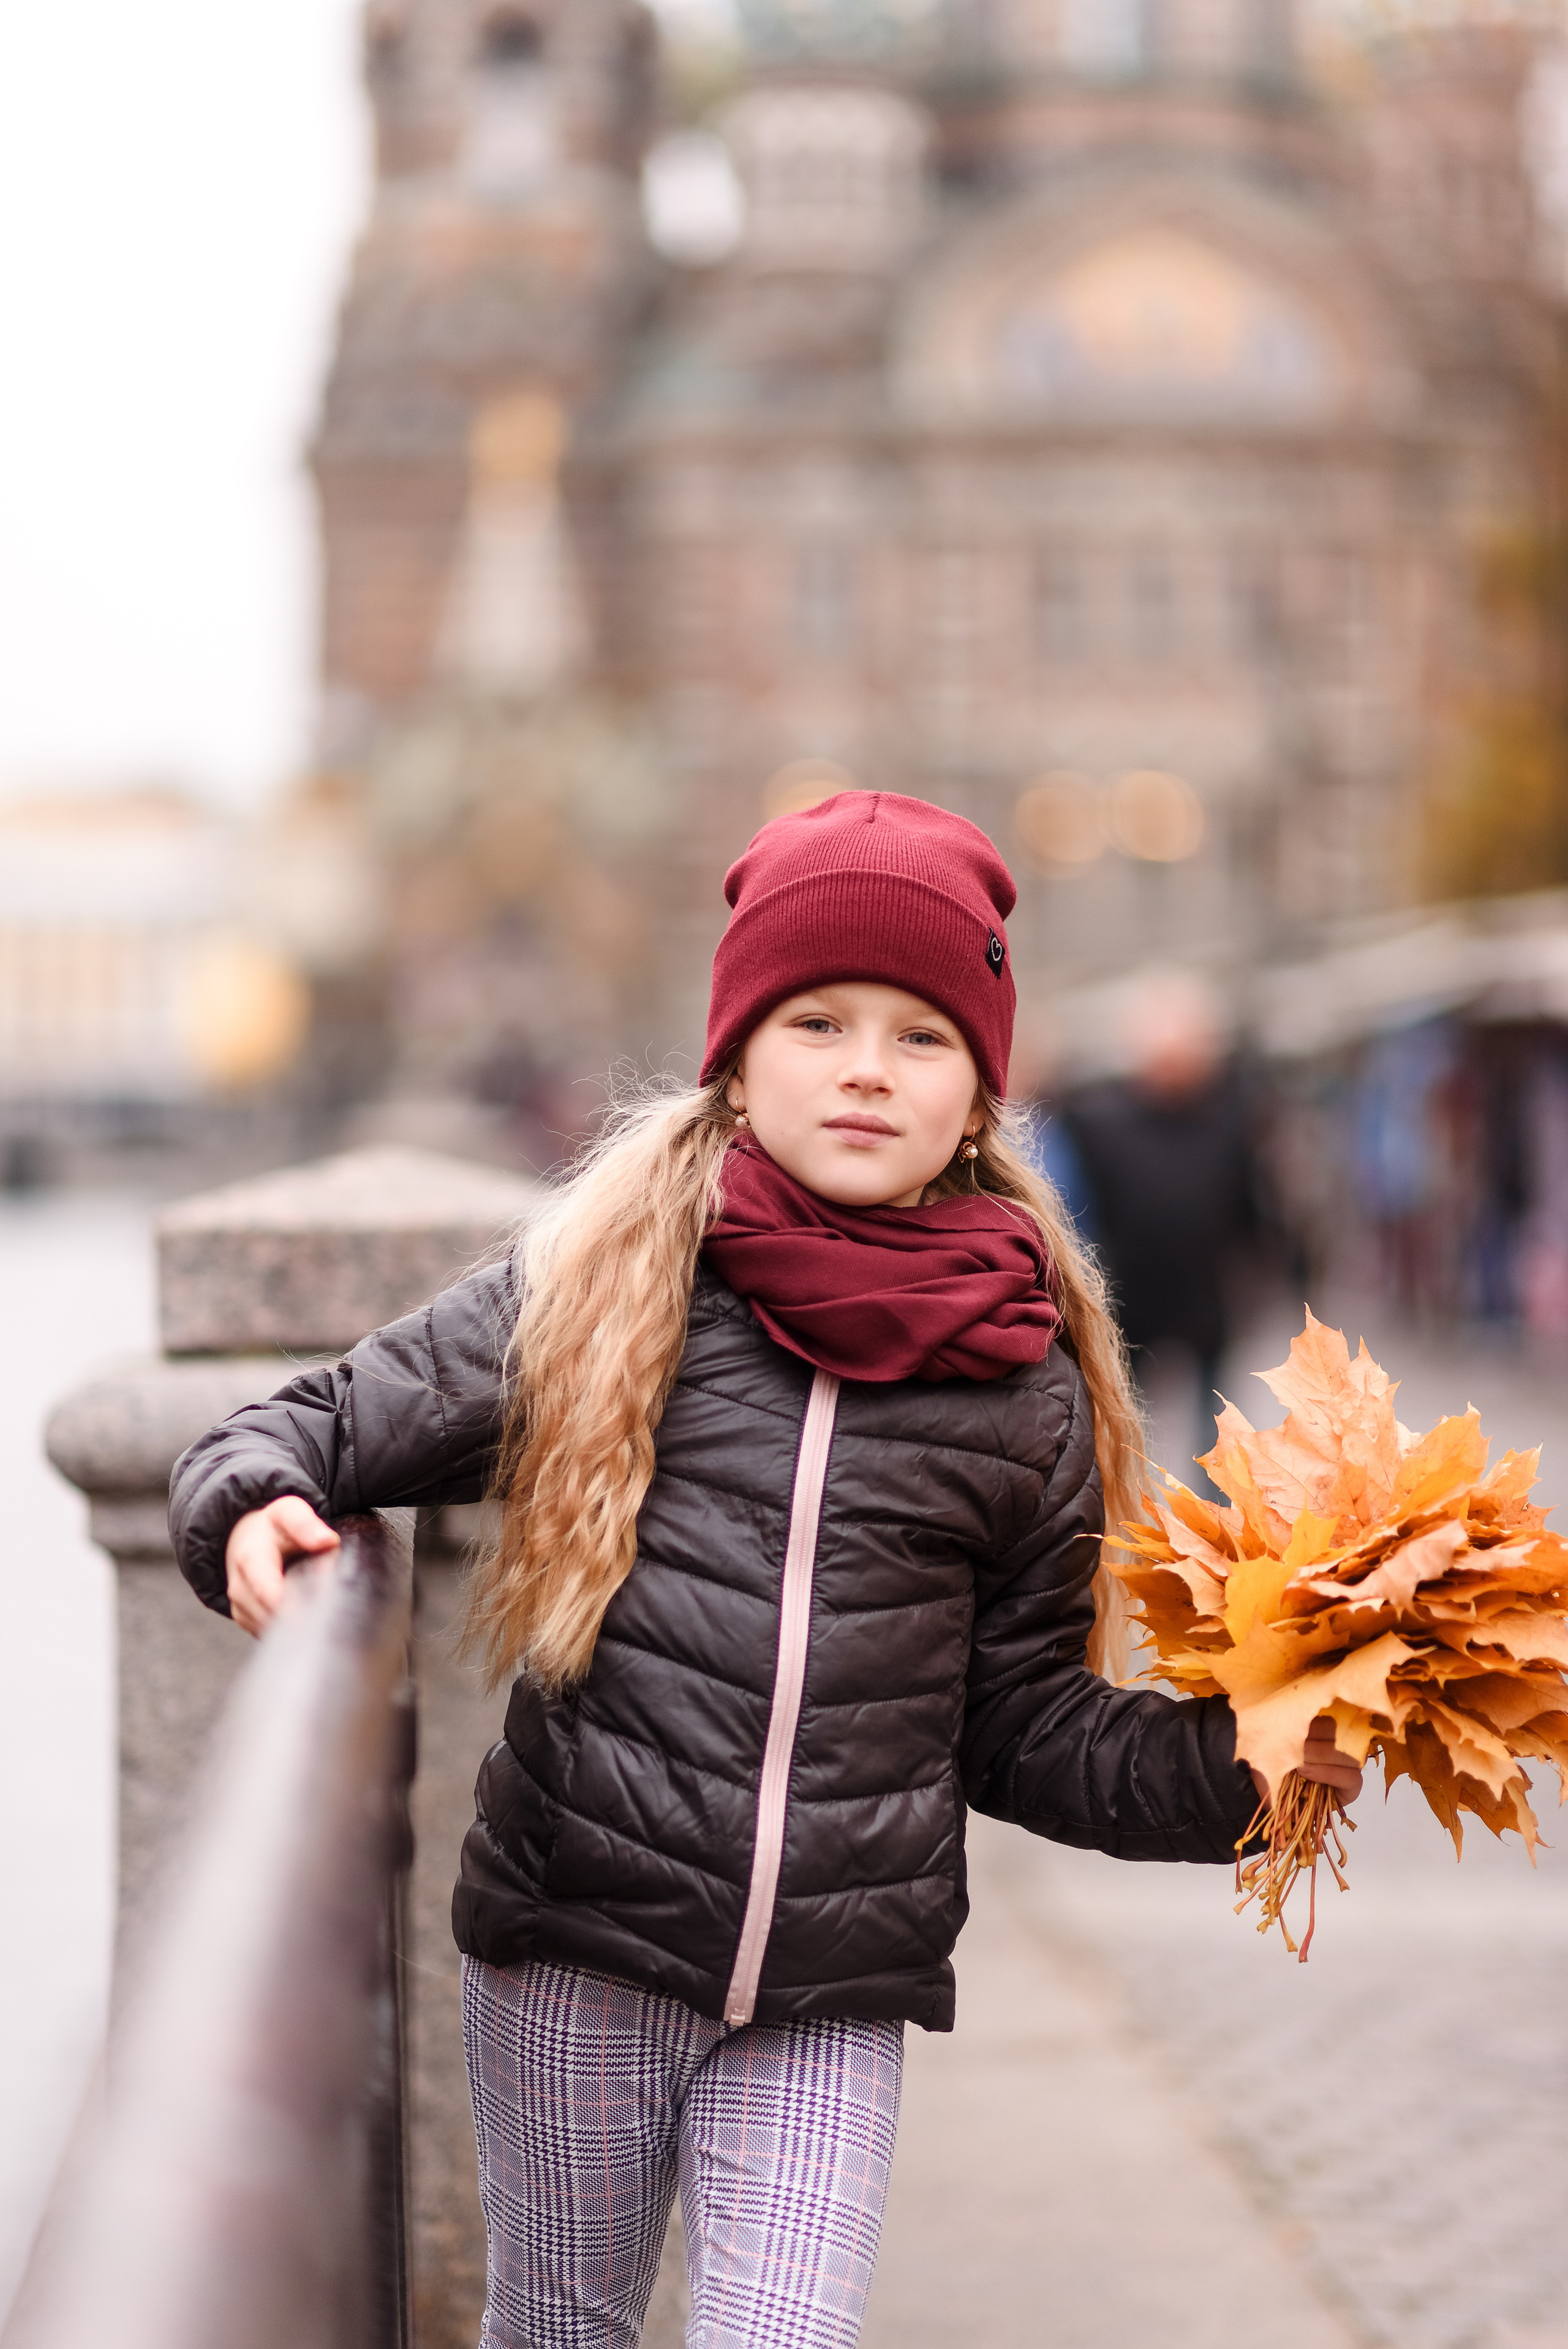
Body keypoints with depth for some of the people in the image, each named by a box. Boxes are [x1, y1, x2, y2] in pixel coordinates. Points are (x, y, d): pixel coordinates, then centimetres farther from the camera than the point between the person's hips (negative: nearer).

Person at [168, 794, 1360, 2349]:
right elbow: (335, 1424, 5)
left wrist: (1231, 1761, -4)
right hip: (577, 1949, 0)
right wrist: (252, 1504, -16)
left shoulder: (1024, 1385, 4)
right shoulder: (603, 1286, -2)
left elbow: (1024, 1725, 10)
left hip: (833, 1999, 1)